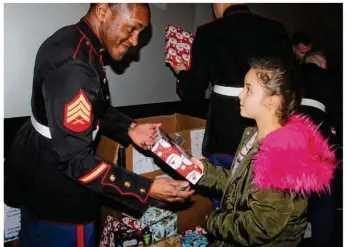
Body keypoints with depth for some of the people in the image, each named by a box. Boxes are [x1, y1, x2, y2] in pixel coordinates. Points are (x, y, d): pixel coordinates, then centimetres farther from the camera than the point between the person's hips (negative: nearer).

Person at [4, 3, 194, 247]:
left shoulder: (74, 40, -1)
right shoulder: (72, 66, -32)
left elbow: (90, 107, 12)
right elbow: (74, 159, -31)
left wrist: (129, 128, -3)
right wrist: (146, 189, -29)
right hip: (56, 192, -9)